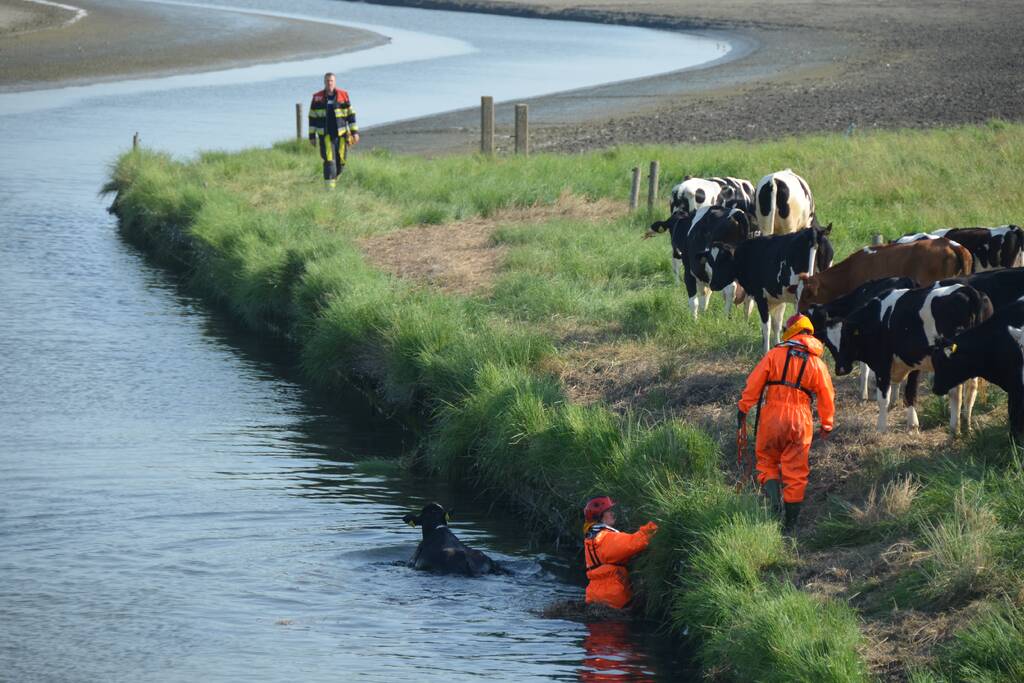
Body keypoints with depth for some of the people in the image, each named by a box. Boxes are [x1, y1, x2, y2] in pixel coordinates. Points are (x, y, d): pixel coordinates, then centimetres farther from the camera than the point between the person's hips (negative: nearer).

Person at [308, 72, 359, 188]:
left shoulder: (343, 95, 2)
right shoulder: (317, 98, 1)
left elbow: (351, 114, 6)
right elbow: (312, 117, 7)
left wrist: (355, 132, 1)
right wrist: (312, 136, 5)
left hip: (341, 134, 1)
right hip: (325, 135, -1)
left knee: (340, 161, 6)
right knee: (329, 161, -12)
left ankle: (334, 180, 33)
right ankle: (329, 187, -12)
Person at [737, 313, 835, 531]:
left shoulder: (775, 354, 1)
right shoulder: (817, 363, 7)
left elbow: (754, 384, -2)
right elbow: (827, 396, 12)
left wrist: (743, 410, 4)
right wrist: (826, 425, 24)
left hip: (772, 415, -2)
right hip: (800, 420, 2)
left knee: (767, 460, 14)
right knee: (795, 472, 8)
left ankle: (773, 499, -10)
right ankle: (790, 523, 11)